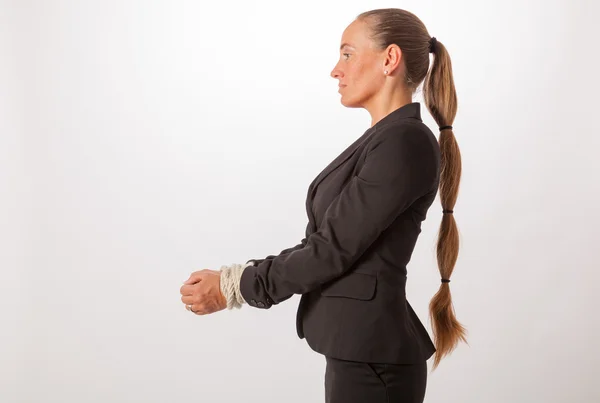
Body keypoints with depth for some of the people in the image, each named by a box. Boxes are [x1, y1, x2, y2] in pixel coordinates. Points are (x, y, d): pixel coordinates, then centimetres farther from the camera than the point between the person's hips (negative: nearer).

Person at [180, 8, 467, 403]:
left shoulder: (405, 142, -16)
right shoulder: (385, 140, 14)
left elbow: (334, 248, -17)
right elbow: (321, 242, 14)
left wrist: (233, 287, -9)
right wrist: (235, 277, 5)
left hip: (371, 355, -9)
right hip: (362, 348, 9)